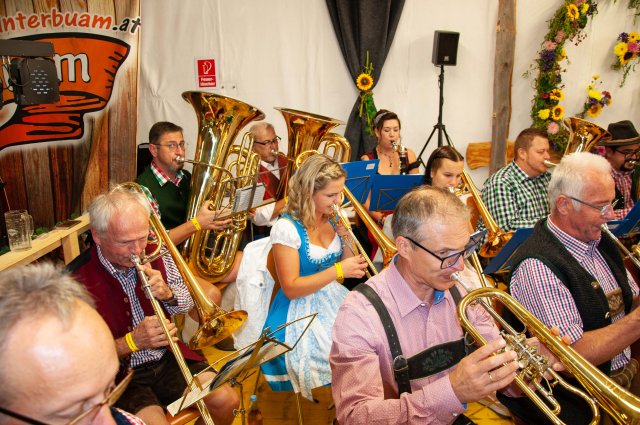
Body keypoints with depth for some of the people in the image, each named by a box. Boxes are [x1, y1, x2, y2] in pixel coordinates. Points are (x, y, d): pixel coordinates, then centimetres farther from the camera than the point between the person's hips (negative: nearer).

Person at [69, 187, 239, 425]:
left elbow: (187, 304, 9)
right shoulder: (78, 279, -19)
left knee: (226, 401, -8)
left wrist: (166, 294, -12)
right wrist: (133, 341, -24)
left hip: (168, 359, 5)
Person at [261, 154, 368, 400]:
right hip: (302, 310, -6)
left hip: (335, 300, 6)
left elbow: (346, 266, 8)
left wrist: (348, 237, -8)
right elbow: (291, 289, -16)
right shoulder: (287, 227, -15)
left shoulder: (334, 219, 3)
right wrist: (338, 270, -22)